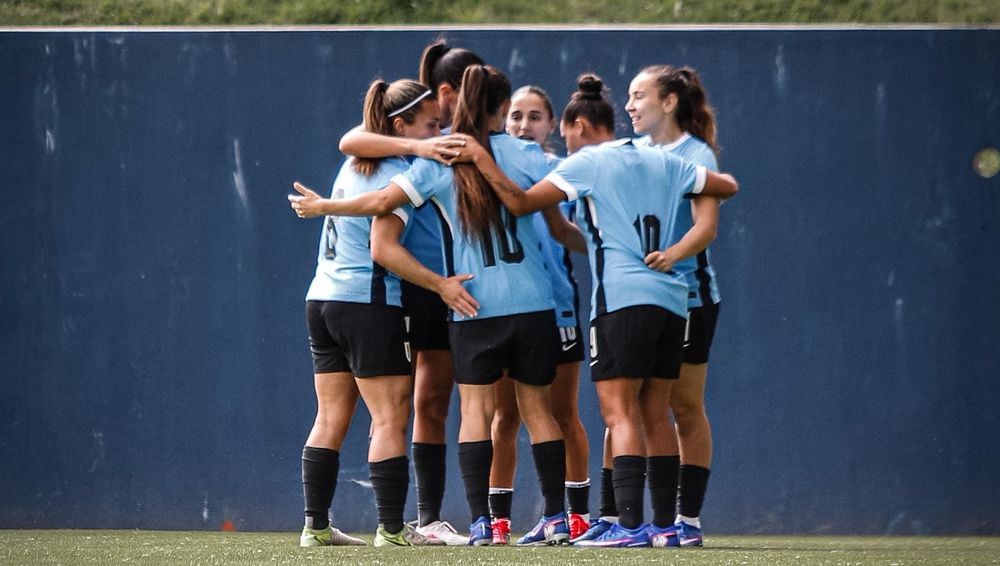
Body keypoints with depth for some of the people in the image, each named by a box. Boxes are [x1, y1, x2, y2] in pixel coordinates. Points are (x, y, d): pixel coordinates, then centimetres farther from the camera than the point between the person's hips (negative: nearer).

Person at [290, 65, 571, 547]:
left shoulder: (436, 163, -2)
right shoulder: (525, 154, 0)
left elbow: (383, 201, -10)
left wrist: (323, 206, 4)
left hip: (473, 307, -1)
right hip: (533, 303, 1)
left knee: (476, 407, 4)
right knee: (537, 408, 8)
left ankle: (480, 521, -7)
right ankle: (555, 518, 7)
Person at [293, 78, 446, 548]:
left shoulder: (354, 163, 11)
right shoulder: (395, 177, -14)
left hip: (323, 298, 9)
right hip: (369, 304, -9)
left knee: (331, 418, 9)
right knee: (390, 418, -5)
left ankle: (315, 525, 8)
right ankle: (392, 528, -8)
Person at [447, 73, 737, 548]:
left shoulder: (586, 163, 1)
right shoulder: (663, 163, 18)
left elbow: (520, 202, -5)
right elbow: (727, 186, 27)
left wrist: (481, 159, 3)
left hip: (622, 299, -6)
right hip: (671, 300, 6)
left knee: (621, 414, -9)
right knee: (653, 418, 9)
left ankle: (630, 525, -20)